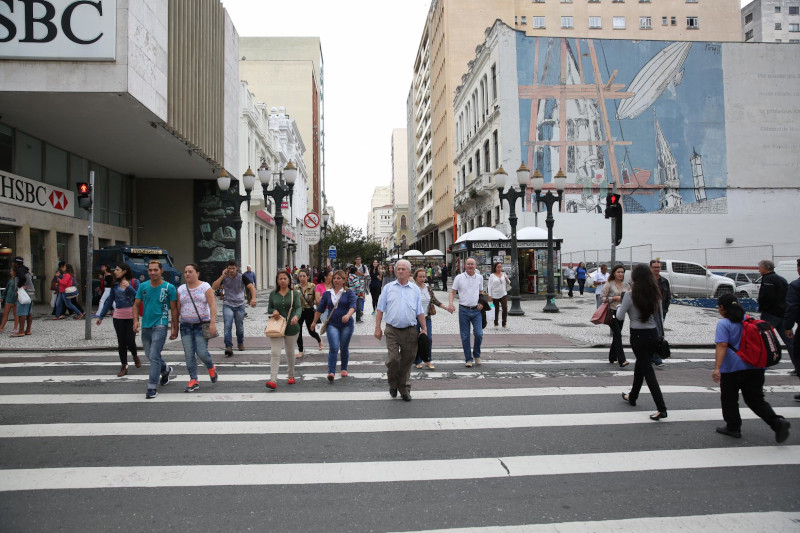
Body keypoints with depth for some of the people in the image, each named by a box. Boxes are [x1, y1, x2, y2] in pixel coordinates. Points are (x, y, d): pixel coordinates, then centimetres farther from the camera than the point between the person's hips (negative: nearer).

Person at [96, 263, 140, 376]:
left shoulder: (133, 282, -3)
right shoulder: (115, 285, 8)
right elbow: (109, 301, 13)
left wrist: (129, 287, -21)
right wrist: (100, 316, 13)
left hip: (131, 316, -3)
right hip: (118, 317, 3)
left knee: (130, 341, -5)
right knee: (121, 342, 5)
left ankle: (135, 356, 28)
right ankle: (124, 366, 14)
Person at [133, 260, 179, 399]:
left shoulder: (169, 287, -5)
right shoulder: (143, 287, 5)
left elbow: (174, 309, -2)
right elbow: (136, 305, 11)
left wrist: (175, 328, -4)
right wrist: (136, 321, -6)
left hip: (160, 326, -5)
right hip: (145, 326, 5)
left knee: (154, 356, -10)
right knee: (149, 355, 18)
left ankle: (152, 387, -3)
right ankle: (166, 370, 44)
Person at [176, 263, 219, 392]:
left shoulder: (205, 287, -2)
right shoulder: (181, 289, 10)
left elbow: (212, 305, -9)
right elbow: (177, 309, 12)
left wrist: (213, 323, -18)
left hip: (202, 325, -4)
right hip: (186, 325, 4)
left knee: (201, 352, -10)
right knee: (189, 354, 0)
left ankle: (211, 368, 21)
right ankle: (193, 380, 9)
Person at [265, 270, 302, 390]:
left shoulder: (294, 293, -1)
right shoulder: (273, 294, 5)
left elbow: (299, 307, -11)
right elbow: (269, 309, 12)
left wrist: (296, 316, -33)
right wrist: (273, 311, -12)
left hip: (291, 327, 0)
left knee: (290, 352, 14)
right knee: (275, 353, -11)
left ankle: (291, 376, 33)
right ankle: (273, 380, -16)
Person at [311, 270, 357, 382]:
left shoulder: (349, 293, 0)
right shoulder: (327, 293, 8)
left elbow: (353, 306, -14)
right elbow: (320, 309, 16)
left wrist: (348, 315, -33)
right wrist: (314, 322, 21)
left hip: (346, 324, -1)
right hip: (332, 324, 1)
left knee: (344, 348, 10)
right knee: (333, 348, -14)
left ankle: (344, 369, 29)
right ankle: (331, 372, -17)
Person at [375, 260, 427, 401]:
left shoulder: (415, 289, 9)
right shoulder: (388, 288, 7)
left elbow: (420, 312, 11)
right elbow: (380, 309, 7)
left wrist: (424, 329, 4)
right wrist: (377, 328, 1)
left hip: (410, 331, 1)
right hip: (392, 330, -1)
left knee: (407, 361, 7)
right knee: (393, 359, -7)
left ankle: (404, 389, 22)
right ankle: (393, 385, 18)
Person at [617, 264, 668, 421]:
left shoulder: (630, 294, -15)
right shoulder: (655, 294, 2)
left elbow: (620, 317, -9)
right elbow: (659, 317, 9)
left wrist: (619, 307, 11)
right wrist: (660, 334, 19)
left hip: (638, 335, -6)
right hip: (653, 334, 6)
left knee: (648, 370, -1)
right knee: (640, 366, 23)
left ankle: (661, 408, -6)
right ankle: (632, 397, 40)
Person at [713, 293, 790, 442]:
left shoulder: (723, 323, -11)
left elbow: (722, 346, -21)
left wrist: (717, 368, -26)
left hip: (732, 369, -6)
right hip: (755, 367, 6)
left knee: (729, 399, 11)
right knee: (756, 399, 12)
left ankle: (733, 427, 19)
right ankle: (777, 422, -6)